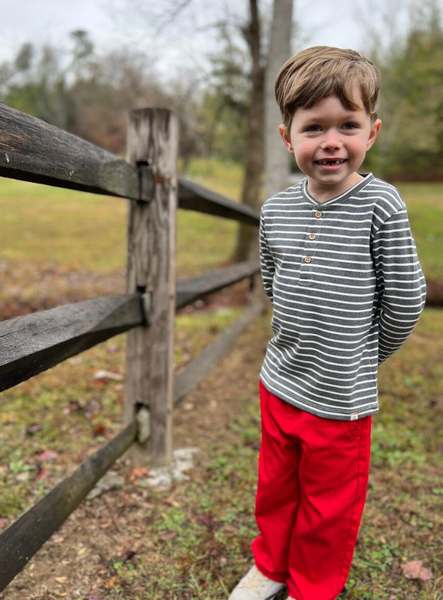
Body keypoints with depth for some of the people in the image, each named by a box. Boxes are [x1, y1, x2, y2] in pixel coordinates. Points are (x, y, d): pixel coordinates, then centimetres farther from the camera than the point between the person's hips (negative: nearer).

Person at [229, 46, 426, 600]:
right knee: (275, 488, 23)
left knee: (329, 506, 16)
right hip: (280, 385, 4)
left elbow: (406, 299, -10)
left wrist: (363, 355, 2)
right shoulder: (276, 209, -2)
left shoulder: (379, 204, -15)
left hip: (341, 399, -4)